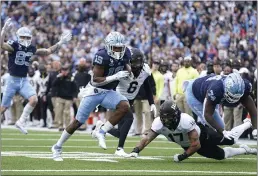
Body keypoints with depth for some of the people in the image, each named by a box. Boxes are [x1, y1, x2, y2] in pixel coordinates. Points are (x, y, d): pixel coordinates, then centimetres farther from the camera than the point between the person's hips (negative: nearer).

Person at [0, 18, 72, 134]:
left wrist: (61, 42, 12)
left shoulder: (32, 49, 5)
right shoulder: (14, 46, -13)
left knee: (34, 100, -17)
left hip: (24, 81, 5)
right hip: (12, 80, -5)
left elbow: (48, 51, 16)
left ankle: (21, 122, -3)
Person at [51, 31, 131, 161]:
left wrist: (128, 71, -4)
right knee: (78, 122, 1)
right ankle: (57, 147, 19)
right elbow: (95, 81, -24)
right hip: (94, 92, -5)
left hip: (109, 92, 5)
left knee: (125, 106, -25)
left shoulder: (125, 54, -6)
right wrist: (115, 77, -30)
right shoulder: (102, 56, -24)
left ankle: (100, 131, -12)